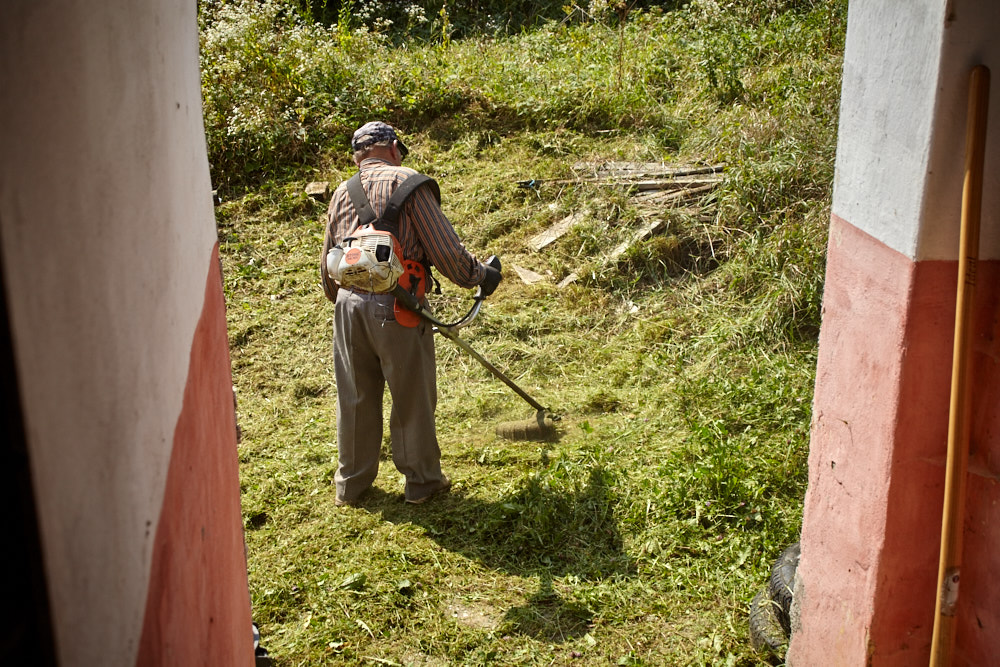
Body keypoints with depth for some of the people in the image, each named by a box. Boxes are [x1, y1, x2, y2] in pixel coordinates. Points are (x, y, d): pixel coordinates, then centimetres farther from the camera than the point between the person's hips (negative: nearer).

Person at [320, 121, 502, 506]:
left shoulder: (341, 193, 15)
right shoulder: (406, 181, -1)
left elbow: (327, 264, 21)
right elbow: (445, 249, -8)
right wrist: (480, 276, 7)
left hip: (348, 304, 5)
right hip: (396, 305, -5)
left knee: (355, 398, 16)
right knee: (412, 397, 9)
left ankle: (351, 484, 30)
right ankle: (421, 480, 23)